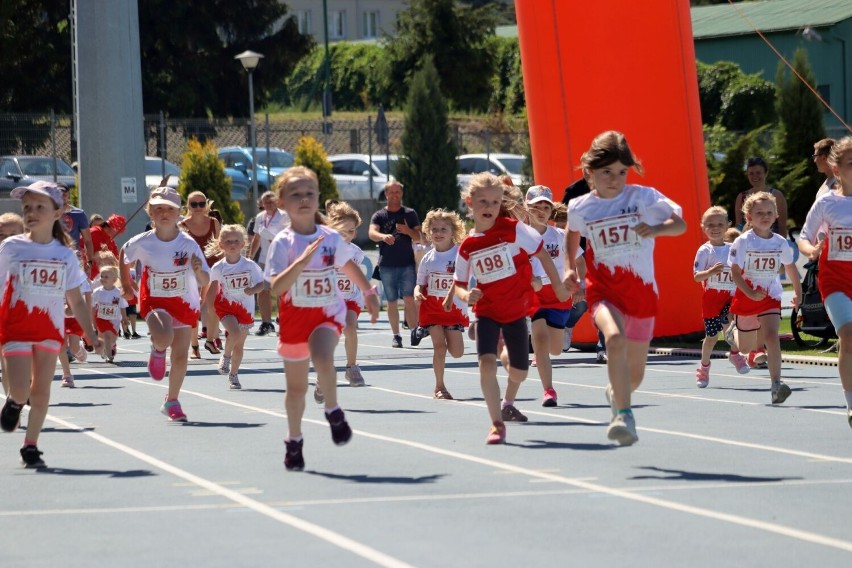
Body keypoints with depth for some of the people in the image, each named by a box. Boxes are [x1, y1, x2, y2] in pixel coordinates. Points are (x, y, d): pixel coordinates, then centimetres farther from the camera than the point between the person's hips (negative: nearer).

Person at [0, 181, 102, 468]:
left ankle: (31, 447, 16)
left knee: (41, 391, 3)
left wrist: (92, 335, 6)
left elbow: (76, 300, 9)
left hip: (50, 329, 2)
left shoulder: (66, 255, 3)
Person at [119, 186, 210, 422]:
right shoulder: (142, 243, -15)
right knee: (164, 339, -31)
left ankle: (172, 401, 26)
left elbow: (205, 282, -15)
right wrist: (126, 283, 11)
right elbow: (124, 254, 9)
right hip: (155, 301, -1)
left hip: (184, 303, 1)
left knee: (180, 356, 4)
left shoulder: (188, 244, -17)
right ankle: (157, 350, 8)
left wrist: (198, 271, -36)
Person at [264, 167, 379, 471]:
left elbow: (349, 265, 21)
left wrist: (369, 292, 23)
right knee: (296, 386, 9)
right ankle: (294, 440, 31)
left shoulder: (331, 238, -1)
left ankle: (333, 411, -8)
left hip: (328, 312, 1)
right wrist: (303, 260, -34)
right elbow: (275, 287, -25)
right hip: (295, 316, 0)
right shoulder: (282, 243, -12)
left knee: (323, 358, -31)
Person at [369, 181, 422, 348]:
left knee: (409, 299, -13)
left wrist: (408, 231, -15)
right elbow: (372, 233, -13)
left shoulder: (410, 214, 8)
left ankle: (415, 331, -8)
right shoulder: (379, 215, 5)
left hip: (407, 264, -1)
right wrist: (383, 236, -36)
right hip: (386, 266, 1)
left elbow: (419, 238, 6)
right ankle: (396, 336, 12)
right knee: (392, 302, 4)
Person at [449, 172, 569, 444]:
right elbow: (459, 283, 5)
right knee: (487, 362, -22)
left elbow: (541, 253, -4)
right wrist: (465, 295, -17)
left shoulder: (513, 229, -13)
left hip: (516, 310, 0)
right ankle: (497, 424, -14)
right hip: (487, 311, 0)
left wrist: (558, 286, 0)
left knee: (519, 371, 12)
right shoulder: (467, 246, -5)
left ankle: (508, 403, 47)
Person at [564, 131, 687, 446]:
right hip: (603, 291, -1)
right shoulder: (580, 208, -1)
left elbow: (680, 224, -8)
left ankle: (615, 393, 48)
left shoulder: (644, 197, -7)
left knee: (635, 374, 11)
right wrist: (571, 268, 10)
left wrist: (655, 229, -28)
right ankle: (624, 415, -33)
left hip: (641, 292, 1)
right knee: (615, 339, -34)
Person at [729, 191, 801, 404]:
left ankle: (776, 383, -26)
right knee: (746, 347, 12)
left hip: (770, 297, 1)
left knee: (771, 336, -22)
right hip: (746, 297, -1)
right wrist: (750, 293, -29)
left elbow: (790, 267, 15)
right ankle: (734, 332, 51)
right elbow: (735, 271, -16)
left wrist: (797, 291, 23)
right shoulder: (743, 242, -13)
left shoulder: (780, 242, -2)